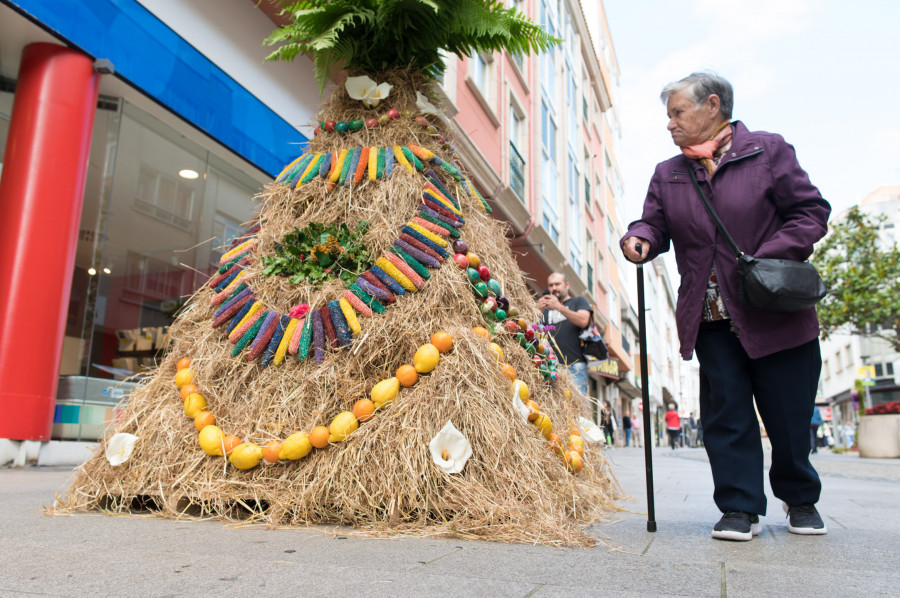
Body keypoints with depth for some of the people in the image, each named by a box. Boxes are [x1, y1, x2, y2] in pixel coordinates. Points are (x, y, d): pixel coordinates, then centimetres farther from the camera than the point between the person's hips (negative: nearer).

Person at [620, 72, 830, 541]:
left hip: (775, 313, -2)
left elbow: (811, 211, -2)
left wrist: (770, 257, -16)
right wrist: (639, 238, -19)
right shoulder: (667, 175, 10)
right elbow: (656, 224, 5)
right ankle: (741, 508, 13)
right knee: (726, 412, 2)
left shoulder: (768, 151, 0)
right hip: (709, 319, 3)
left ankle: (801, 499, 33)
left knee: (788, 412, 8)